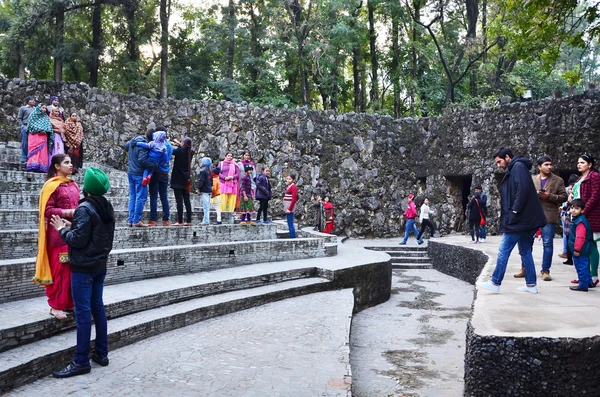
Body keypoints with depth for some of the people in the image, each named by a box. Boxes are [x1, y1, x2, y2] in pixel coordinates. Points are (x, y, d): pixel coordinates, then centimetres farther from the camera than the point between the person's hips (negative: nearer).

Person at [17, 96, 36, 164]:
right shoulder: (23, 108, 12)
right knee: (25, 143, -3)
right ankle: (24, 159, -2)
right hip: (26, 127, -3)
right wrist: (22, 126, -5)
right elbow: (19, 118, 8)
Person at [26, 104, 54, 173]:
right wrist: (39, 130, -11)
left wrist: (44, 131, -11)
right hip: (34, 135, -3)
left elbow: (49, 126, 8)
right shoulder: (33, 115, 11)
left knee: (42, 150, -7)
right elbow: (31, 124, -1)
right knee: (34, 149, -12)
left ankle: (41, 167, -12)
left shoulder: (46, 117, 20)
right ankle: (33, 166, -18)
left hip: (43, 136, 3)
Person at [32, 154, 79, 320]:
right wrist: (69, 212, -19)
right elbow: (48, 210, -13)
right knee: (59, 268, -2)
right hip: (59, 232, -7)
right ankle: (56, 305, 9)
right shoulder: (52, 185, -7)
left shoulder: (73, 185, 13)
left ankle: (70, 302, 20)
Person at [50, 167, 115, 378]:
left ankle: (81, 361, 1)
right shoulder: (107, 207, 9)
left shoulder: (84, 209, -17)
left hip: (83, 267, -8)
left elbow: (78, 240, -19)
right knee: (98, 308, 14)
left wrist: (62, 229, -3)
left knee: (83, 312, -4)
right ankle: (101, 353, 20)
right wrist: (72, 226, 13)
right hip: (100, 265, 9)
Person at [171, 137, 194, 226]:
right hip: (186, 180, 6)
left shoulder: (179, 151, -13)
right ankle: (188, 221, 8)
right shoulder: (190, 152, 5)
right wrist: (178, 143, 33)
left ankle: (180, 221, -7)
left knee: (179, 201, -6)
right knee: (187, 200, 7)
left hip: (178, 180, -6)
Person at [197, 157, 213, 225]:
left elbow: (201, 181, -16)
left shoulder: (203, 171, -13)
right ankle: (206, 220, 17)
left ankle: (206, 221, -8)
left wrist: (198, 189, -9)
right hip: (209, 190, 8)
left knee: (205, 206, -8)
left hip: (204, 191, -8)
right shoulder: (210, 171, 12)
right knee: (207, 206, 11)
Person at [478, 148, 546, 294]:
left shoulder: (518, 166, -9)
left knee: (503, 251, -4)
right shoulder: (513, 170, 20)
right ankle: (531, 284, 16)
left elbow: (523, 189, -21)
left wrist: (514, 211, -20)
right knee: (525, 252, 12)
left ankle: (495, 282, 1)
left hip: (518, 219, -10)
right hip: (524, 220, 10)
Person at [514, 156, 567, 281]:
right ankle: (525, 268, 17)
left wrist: (549, 196, -13)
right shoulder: (532, 179, 12)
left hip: (549, 216, -2)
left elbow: (563, 196, 2)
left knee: (548, 244, -2)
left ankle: (545, 271, 7)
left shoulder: (558, 180, 6)